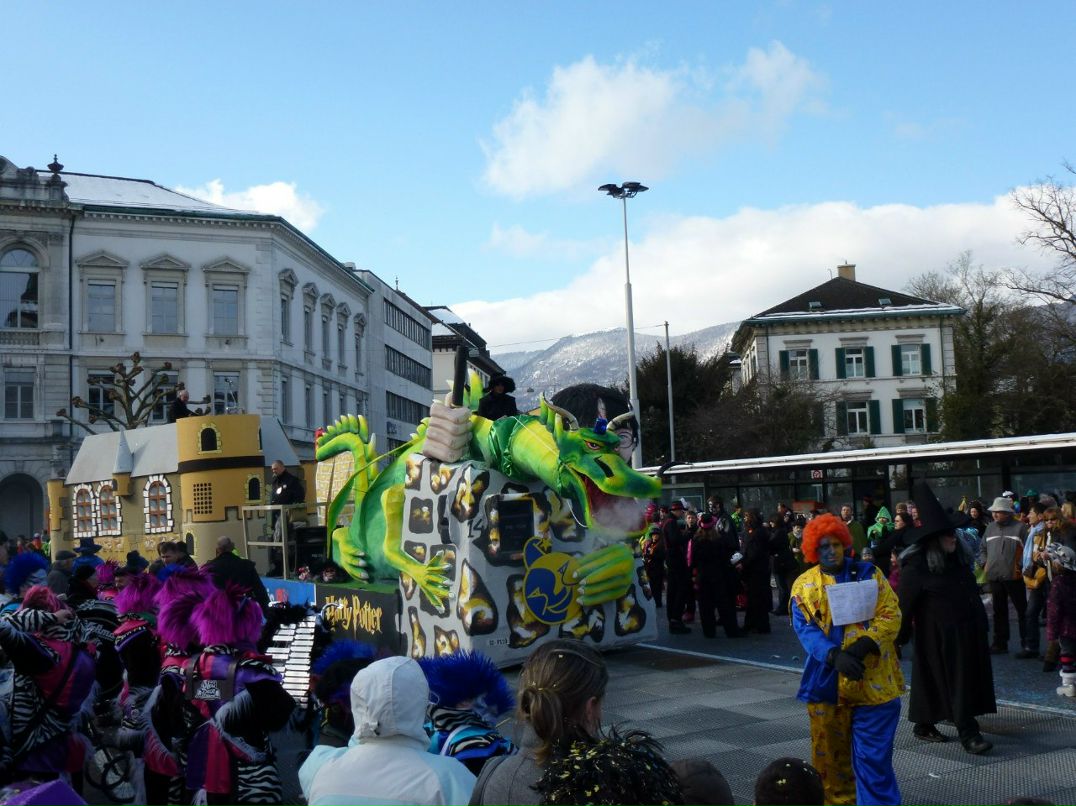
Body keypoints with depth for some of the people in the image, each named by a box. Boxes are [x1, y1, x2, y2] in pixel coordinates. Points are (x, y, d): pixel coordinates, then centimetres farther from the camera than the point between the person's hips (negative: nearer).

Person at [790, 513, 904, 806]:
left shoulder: (869, 573, 4)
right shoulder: (804, 584, 5)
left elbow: (891, 615, -4)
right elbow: (805, 628, -6)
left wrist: (864, 644, -20)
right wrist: (834, 655, -23)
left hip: (872, 681, -2)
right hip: (827, 681, 2)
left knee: (873, 755, -1)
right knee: (829, 752, 12)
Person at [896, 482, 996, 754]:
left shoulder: (960, 557, 7)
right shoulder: (915, 566, -17)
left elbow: (971, 591, 18)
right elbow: (904, 604, -15)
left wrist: (982, 621, 19)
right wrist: (899, 639, -14)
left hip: (967, 632, 8)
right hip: (939, 636, -8)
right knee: (955, 681, -5)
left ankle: (923, 725, 25)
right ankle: (968, 733, 1)